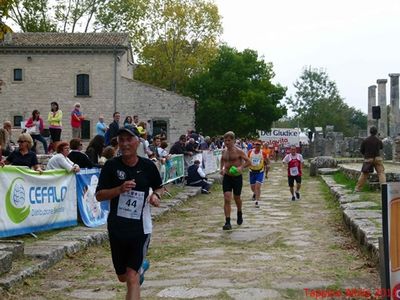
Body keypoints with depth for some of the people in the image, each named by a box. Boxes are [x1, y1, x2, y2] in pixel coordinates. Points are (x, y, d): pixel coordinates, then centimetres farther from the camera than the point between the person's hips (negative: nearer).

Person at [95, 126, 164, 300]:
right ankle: (141, 266, 52)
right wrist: (120, 189, -23)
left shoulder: (148, 166, -4)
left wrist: (156, 195, -10)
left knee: (132, 278, -10)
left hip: (140, 228, -2)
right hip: (117, 228, 2)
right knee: (122, 277, 19)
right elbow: (99, 195, -7)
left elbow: (159, 187, 13)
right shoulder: (111, 165, -6)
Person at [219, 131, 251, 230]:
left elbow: (248, 161, -9)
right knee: (227, 199, -9)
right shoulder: (224, 151, 4)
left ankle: (239, 213, 45)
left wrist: (241, 167, -25)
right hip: (227, 177, 3)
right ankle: (227, 222, -11)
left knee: (236, 198, 14)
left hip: (237, 177, -3)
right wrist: (221, 168, 6)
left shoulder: (238, 151, -11)